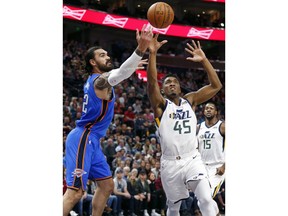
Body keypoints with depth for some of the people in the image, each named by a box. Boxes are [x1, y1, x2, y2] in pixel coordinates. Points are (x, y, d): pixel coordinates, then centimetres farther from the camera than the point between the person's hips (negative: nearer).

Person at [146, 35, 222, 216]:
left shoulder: (190, 100, 10)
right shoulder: (161, 104, 1)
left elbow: (216, 86, 3)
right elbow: (152, 82, -18)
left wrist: (204, 60, -6)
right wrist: (152, 54, -30)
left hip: (192, 159, 1)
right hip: (170, 163, -1)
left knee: (207, 200, -18)